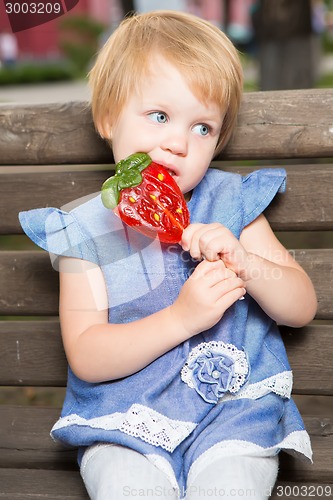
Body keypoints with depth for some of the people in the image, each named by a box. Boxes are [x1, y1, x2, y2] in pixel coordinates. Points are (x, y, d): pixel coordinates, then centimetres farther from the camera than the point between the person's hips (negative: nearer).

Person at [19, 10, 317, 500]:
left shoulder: (233, 204, 3)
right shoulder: (85, 229, -1)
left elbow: (302, 307, 3)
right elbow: (85, 358, -10)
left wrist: (245, 264, -17)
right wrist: (182, 317, -21)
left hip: (233, 409, 1)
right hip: (125, 420, 0)